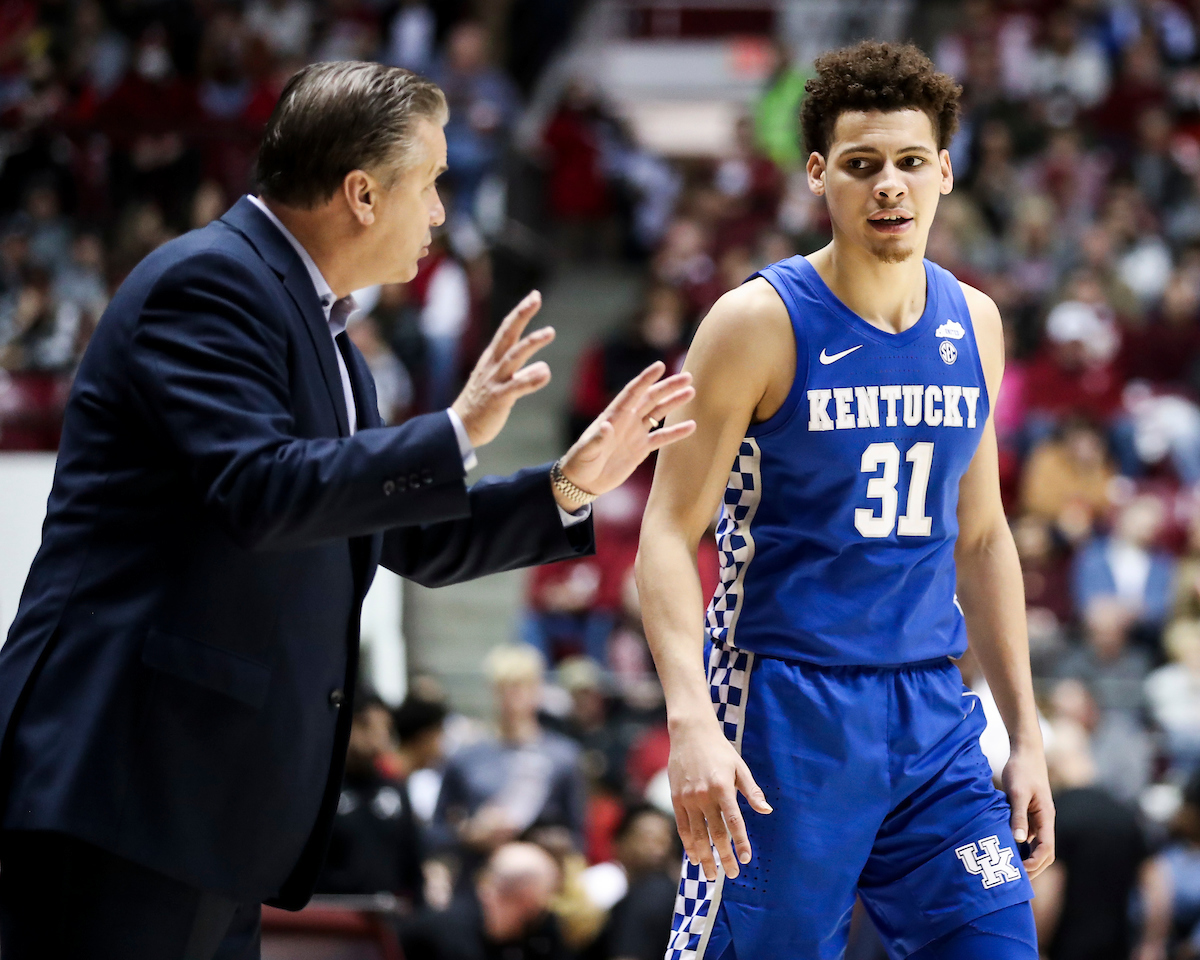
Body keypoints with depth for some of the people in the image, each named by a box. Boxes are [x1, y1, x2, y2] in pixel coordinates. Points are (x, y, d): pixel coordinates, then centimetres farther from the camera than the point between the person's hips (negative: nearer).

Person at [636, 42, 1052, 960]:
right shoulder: (762, 324, -8)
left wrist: (1026, 732, 15)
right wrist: (691, 720, -24)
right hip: (786, 709, -5)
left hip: (933, 713, 5)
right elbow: (670, 535, -10)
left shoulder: (974, 324, 9)